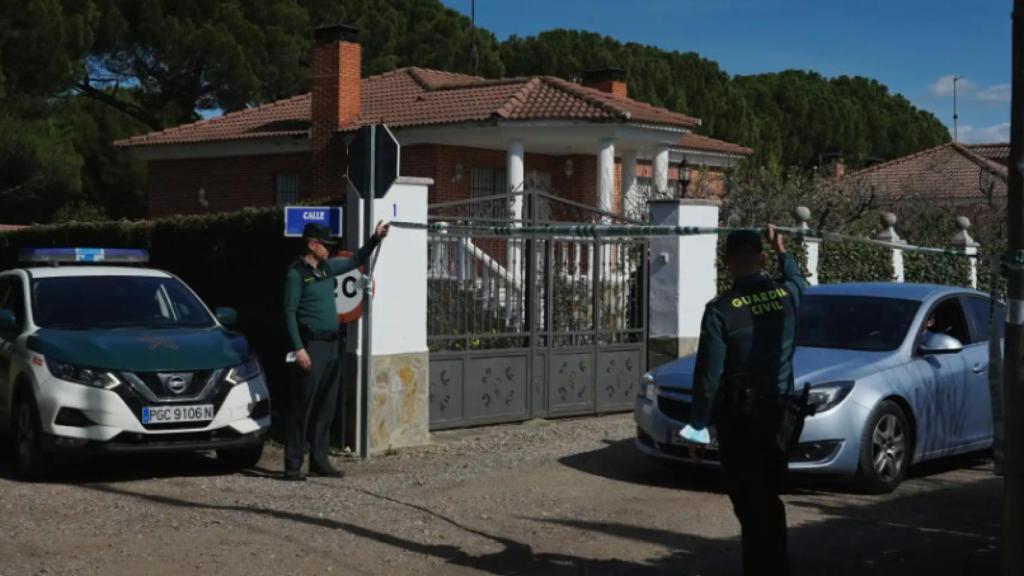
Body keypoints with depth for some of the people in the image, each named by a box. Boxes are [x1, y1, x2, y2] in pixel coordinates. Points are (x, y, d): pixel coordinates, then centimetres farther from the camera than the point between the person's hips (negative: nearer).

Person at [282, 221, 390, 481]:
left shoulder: (328, 268, 14)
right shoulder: (297, 273, -7)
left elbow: (356, 261, 30)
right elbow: (289, 312, -11)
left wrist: (376, 239, 20)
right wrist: (298, 348, -17)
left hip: (332, 345, 8)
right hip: (311, 345, -8)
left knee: (326, 407, 9)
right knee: (303, 406, -7)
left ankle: (319, 461, 16)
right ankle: (293, 464, -3)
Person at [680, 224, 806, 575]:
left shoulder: (720, 310, -16)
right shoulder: (787, 294, -3)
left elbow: (708, 373, -13)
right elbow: (798, 281, 25)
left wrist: (699, 424, -5)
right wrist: (782, 250, 39)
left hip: (739, 413, -5)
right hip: (778, 408, 5)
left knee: (748, 497, 3)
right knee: (769, 494, 18)